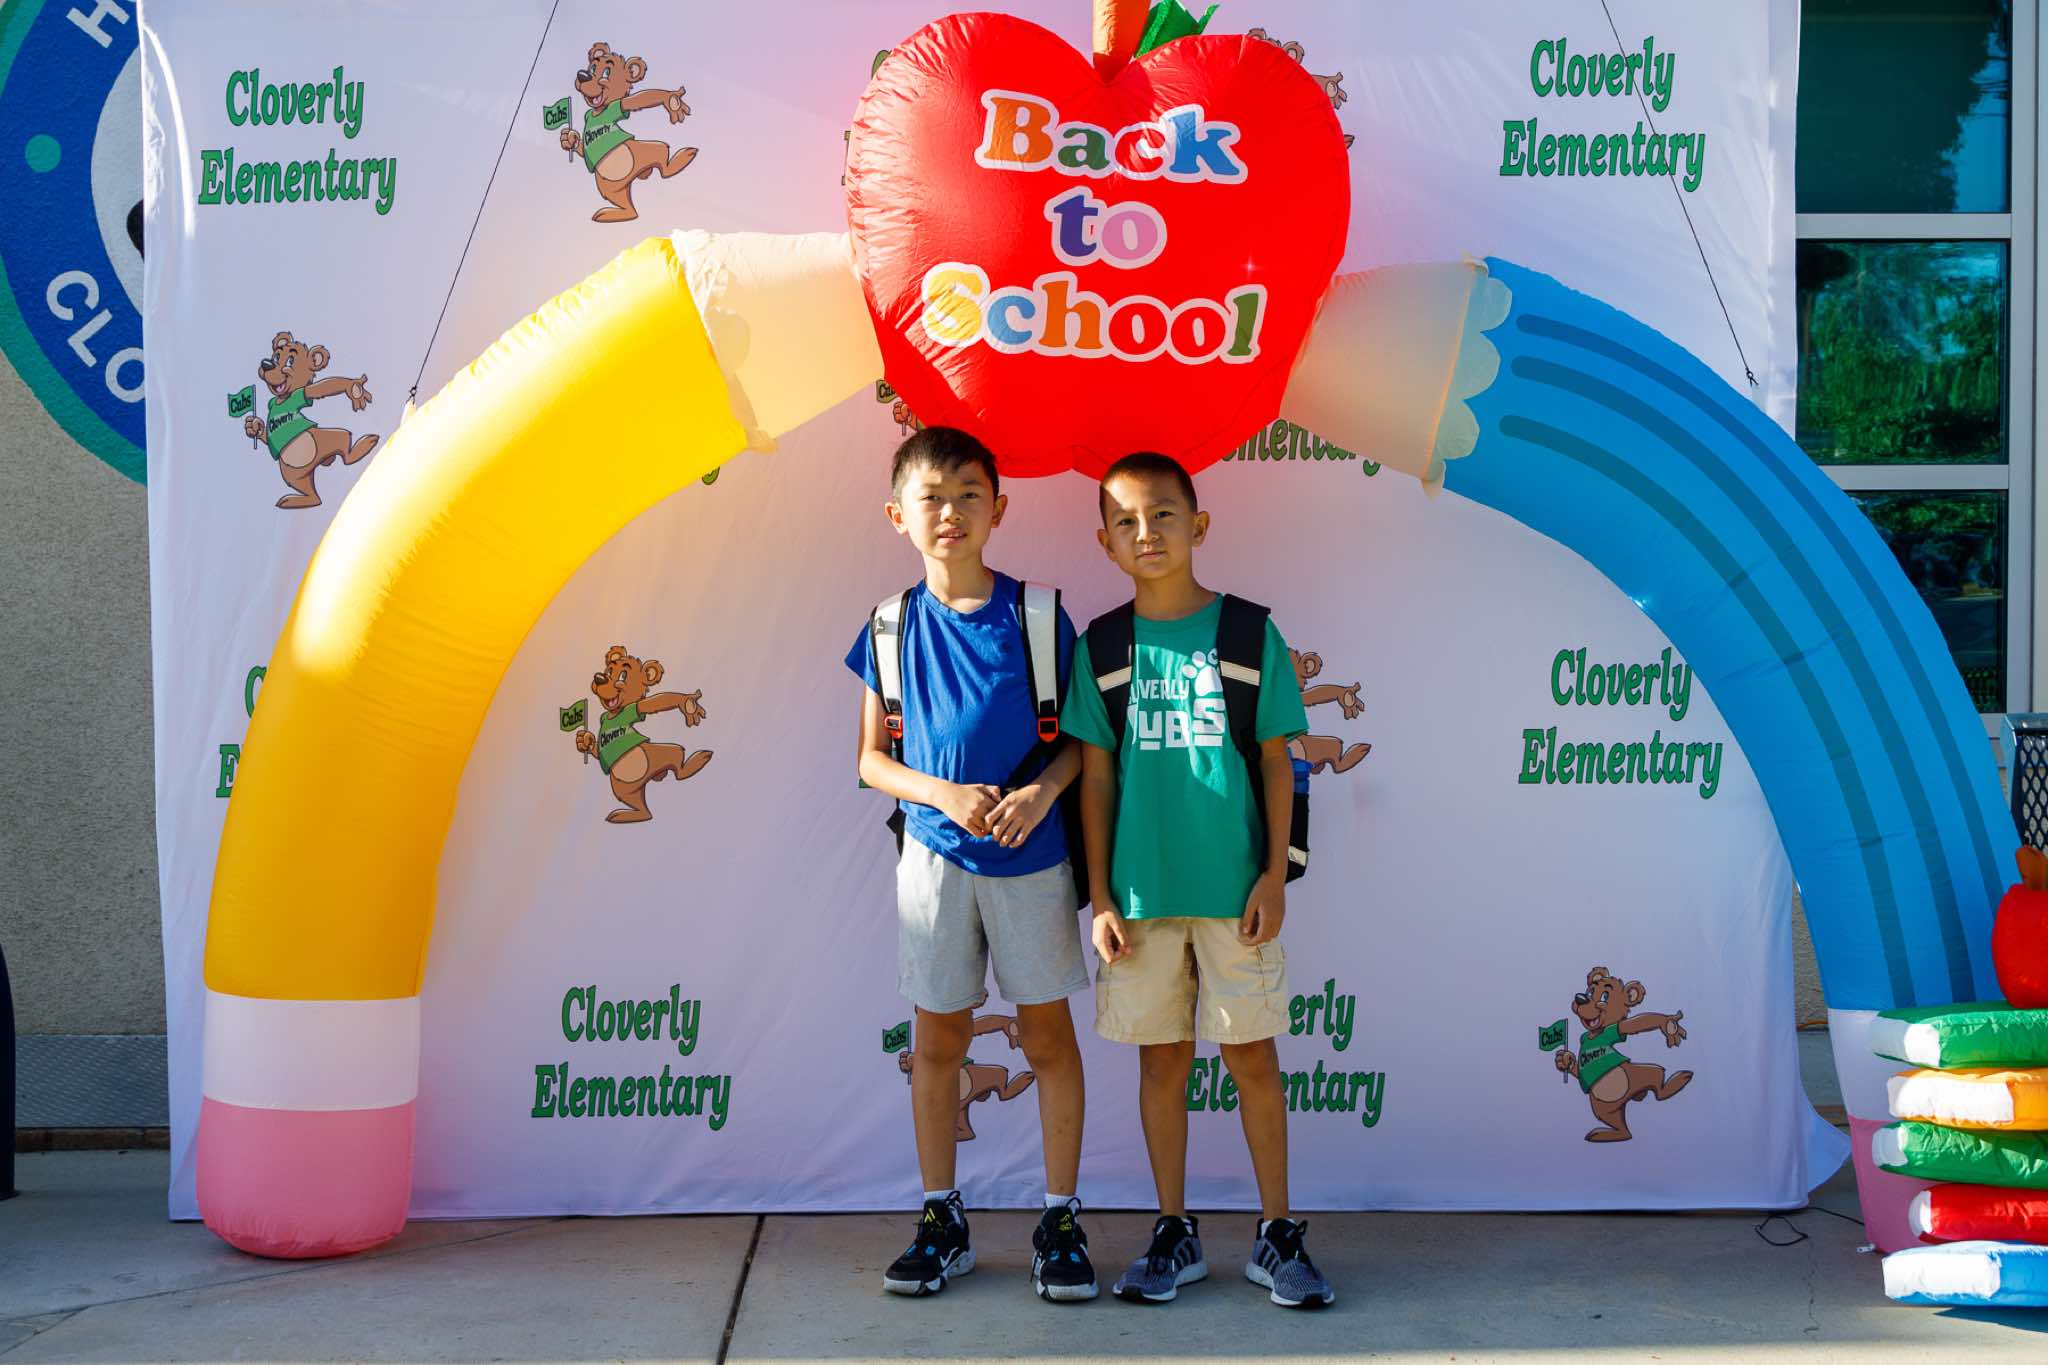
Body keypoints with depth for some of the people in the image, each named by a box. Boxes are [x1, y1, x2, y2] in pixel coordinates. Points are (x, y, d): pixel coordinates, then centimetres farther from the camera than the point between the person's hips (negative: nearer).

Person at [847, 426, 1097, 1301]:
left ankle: (1060, 1222, 17)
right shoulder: (892, 627, 0)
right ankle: (942, 1222, 21)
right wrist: (943, 793, -14)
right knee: (937, 1039, 9)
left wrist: (1042, 791, -18)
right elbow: (871, 758, 4)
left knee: (1048, 1034, 6)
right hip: (934, 857, 2)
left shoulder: (1037, 615, -4)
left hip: (1032, 855, -1)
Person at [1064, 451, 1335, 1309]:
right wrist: (1100, 896, 0)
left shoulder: (1250, 635, -1)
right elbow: (1096, 777, 4)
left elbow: (1276, 762, 2)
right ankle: (1174, 1235, 20)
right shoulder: (1102, 649, 2)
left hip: (1235, 888, -1)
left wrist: (1274, 875, -4)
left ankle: (1276, 1235, 17)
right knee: (1162, 1056, 9)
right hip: (1141, 891, 1)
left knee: (1252, 1054, 5)